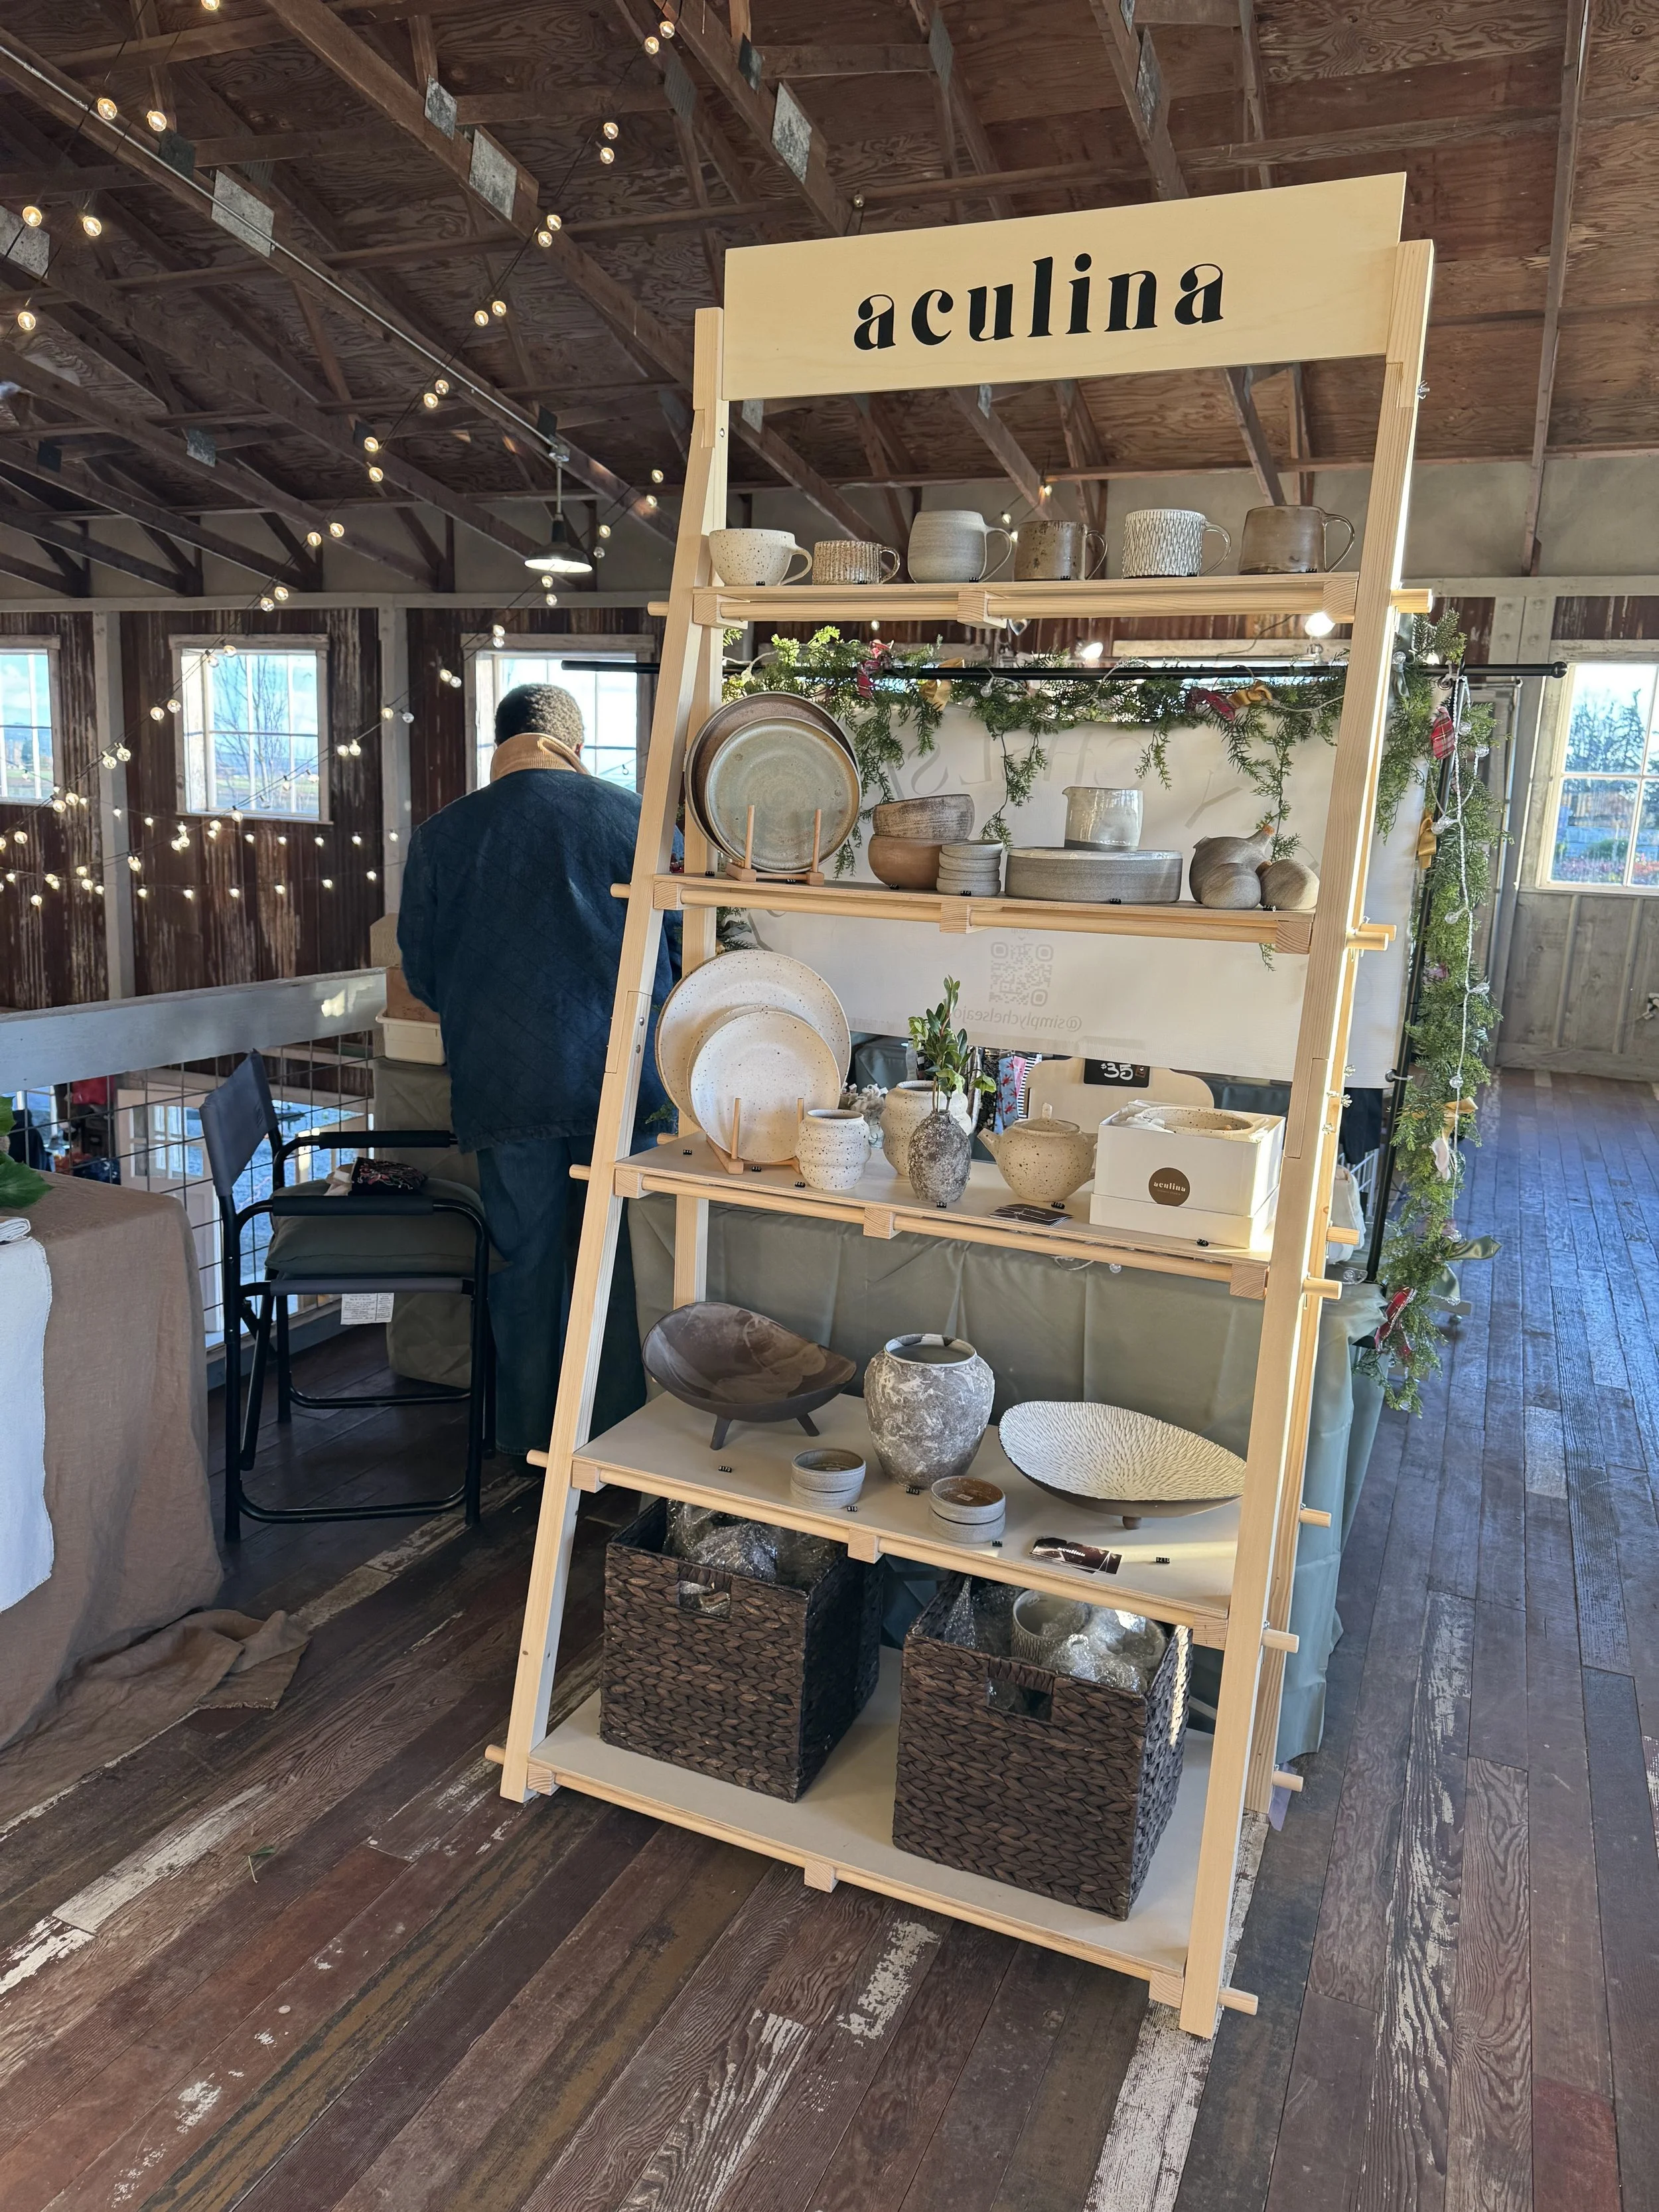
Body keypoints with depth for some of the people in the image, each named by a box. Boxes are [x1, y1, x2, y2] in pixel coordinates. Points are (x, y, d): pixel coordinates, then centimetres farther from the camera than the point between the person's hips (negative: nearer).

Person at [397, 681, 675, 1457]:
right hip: (613, 1071, 0)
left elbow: (420, 969, 11)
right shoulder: (630, 814, 1)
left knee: (525, 1254, 13)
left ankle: (531, 1431, 26)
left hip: (505, 1079, 0)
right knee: (606, 1248, 12)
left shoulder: (441, 835, 3)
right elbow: (670, 945, 8)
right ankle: (612, 1425, 22)